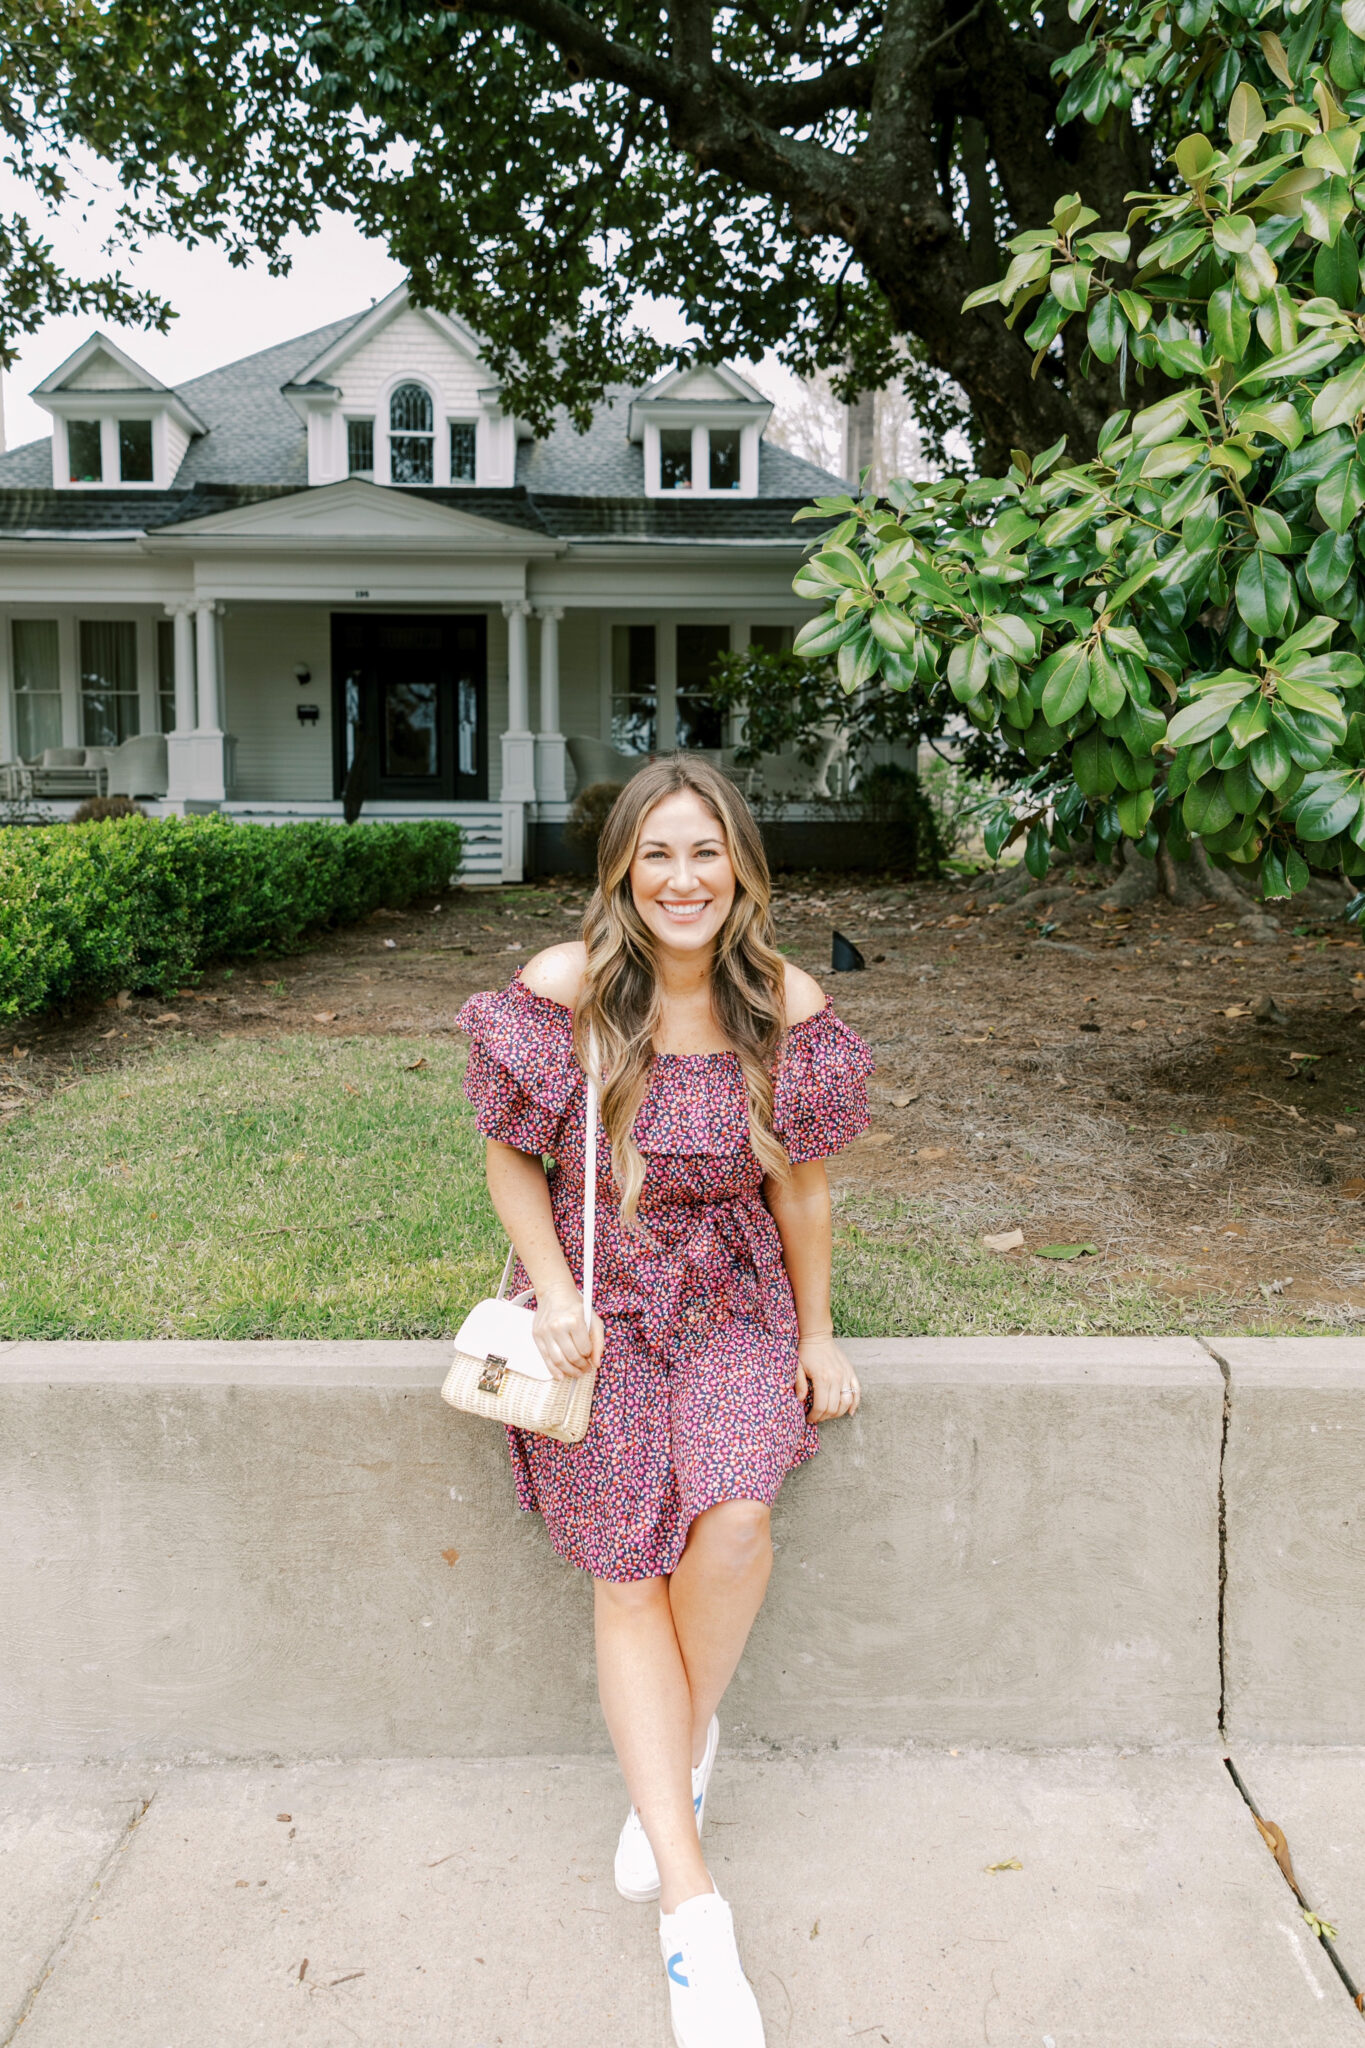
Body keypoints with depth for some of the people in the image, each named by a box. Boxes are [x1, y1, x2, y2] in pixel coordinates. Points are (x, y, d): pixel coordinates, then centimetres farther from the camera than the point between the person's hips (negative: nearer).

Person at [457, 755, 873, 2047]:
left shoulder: (786, 1008, -7)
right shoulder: (561, 992, -12)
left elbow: (800, 1182, 3)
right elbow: (512, 1158, -1)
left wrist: (817, 1337, 7)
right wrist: (554, 1296, -13)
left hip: (732, 1298, 1)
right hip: (599, 1302, 0)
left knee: (733, 1517, -24)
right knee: (627, 1575, -7)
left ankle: (677, 1750, 8)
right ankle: (691, 1906, 1)